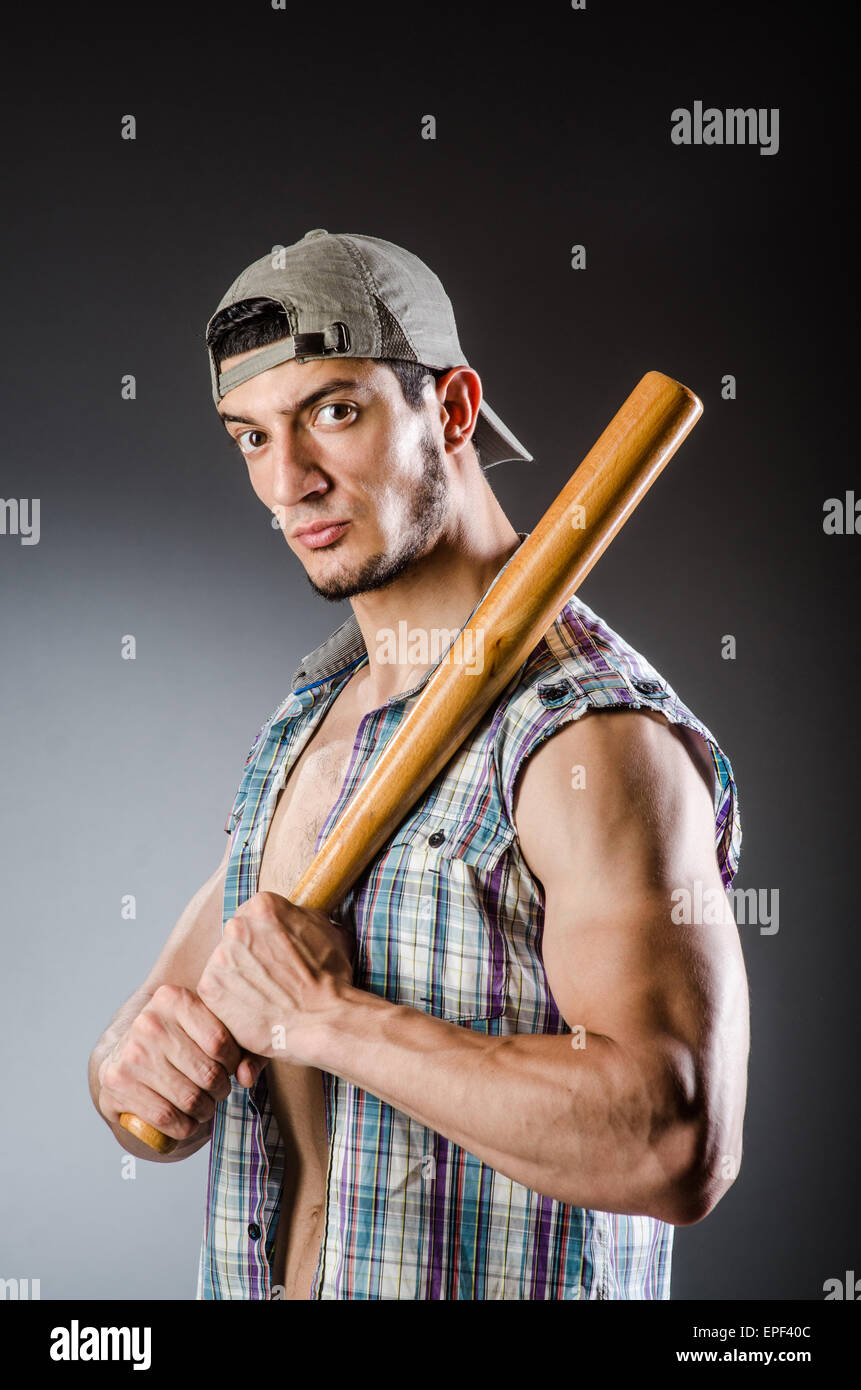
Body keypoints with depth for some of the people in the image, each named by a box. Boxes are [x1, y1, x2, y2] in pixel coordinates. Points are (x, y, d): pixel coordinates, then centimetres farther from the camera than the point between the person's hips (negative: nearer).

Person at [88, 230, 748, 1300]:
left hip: (492, 1279, -6)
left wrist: (322, 1015, -25)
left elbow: (679, 1149, -31)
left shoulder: (595, 738, -20)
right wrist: (138, 1066, -14)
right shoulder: (300, 723, 5)